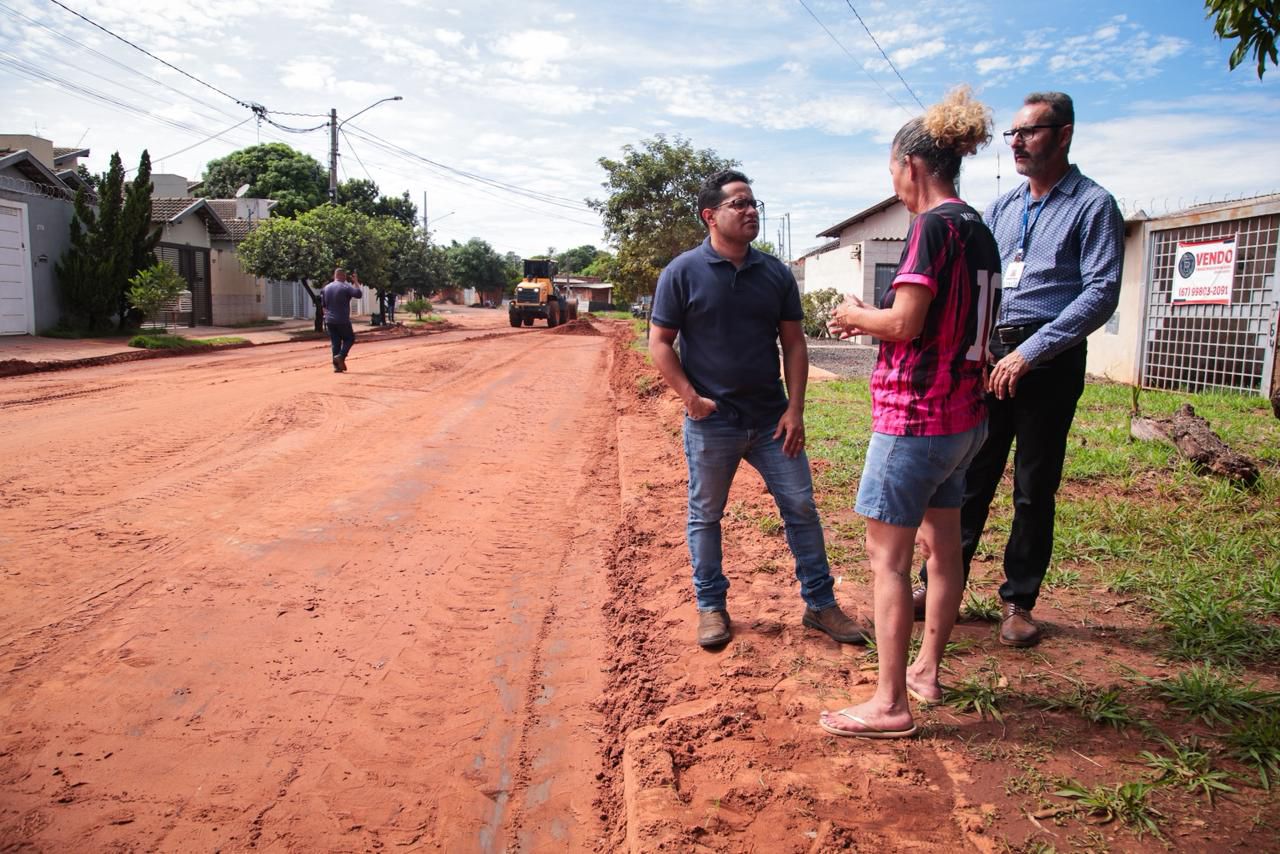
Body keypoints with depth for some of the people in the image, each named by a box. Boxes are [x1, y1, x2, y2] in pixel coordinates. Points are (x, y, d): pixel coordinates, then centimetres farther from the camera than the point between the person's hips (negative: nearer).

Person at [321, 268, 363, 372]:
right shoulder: (345, 287, -10)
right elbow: (358, 293, -19)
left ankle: (336, 366, 5)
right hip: (343, 321, -6)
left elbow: (324, 305, 15)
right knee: (349, 339, 11)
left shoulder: (326, 288, 10)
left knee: (335, 342, 9)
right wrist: (356, 282, -8)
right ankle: (341, 356, -11)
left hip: (330, 321, 6)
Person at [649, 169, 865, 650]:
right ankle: (711, 606, 26)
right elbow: (659, 343, -3)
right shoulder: (682, 273, -5)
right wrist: (691, 398, -12)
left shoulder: (776, 273, 5)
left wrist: (795, 408, -1)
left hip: (771, 419, 3)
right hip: (711, 423, -3)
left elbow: (793, 343, 7)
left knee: (801, 507, 5)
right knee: (705, 516, 8)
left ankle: (820, 604, 20)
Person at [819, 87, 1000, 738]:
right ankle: (926, 670, 32)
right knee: (942, 545, 17)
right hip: (963, 416, 10)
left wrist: (858, 316, -2)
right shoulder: (978, 230, 12)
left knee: (886, 555, -3)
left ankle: (889, 703, 3)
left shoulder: (934, 225, -16)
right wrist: (872, 322, 13)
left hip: (915, 416, -10)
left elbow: (905, 323, -21)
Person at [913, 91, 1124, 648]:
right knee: (968, 477, 7)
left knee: (1035, 490, 5)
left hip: (1050, 363, -4)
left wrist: (1031, 352, -18)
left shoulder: (1093, 205, -2)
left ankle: (1018, 601, 18)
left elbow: (1101, 293, -12)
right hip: (989, 355, 4)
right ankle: (939, 583, 16)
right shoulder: (1002, 206, 14)